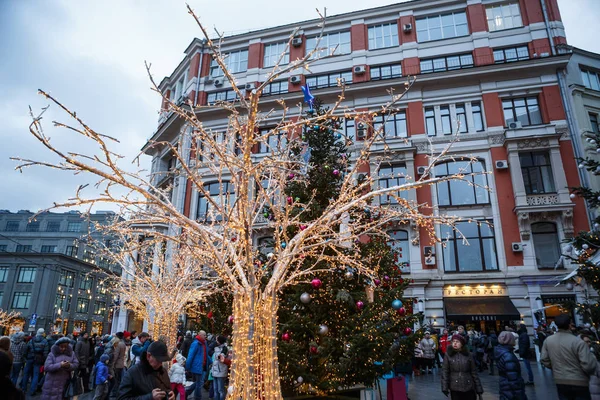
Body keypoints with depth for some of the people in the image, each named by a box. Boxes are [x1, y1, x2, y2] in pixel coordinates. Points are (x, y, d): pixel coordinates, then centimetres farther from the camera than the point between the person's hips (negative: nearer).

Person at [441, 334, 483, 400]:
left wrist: (479, 390, 4)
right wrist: (445, 388, -10)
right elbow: (444, 372, -3)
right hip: (455, 389, -1)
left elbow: (474, 373, 5)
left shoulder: (468, 355, 2)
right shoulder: (448, 355, -2)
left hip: (469, 389, 1)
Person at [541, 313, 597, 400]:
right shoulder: (578, 342, -18)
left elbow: (544, 361, 3)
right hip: (579, 382, -3)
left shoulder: (548, 340, -4)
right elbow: (589, 365, -19)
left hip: (560, 382, 4)